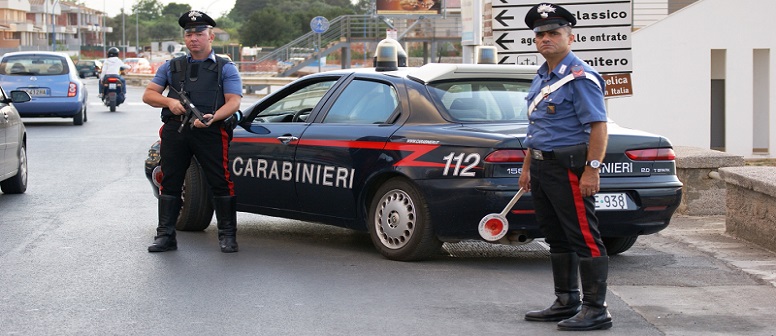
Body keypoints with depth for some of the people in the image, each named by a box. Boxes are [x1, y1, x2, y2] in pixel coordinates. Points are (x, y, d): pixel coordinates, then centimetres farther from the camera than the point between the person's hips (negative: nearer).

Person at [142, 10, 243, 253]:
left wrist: (212, 117, -21)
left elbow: (234, 101, -2)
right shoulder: (171, 67, 21)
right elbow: (148, 94, 17)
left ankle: (227, 236, 3)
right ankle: (165, 235, 8)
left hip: (211, 131, -3)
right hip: (175, 130, 3)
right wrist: (169, 102, -5)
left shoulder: (226, 68, 11)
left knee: (221, 183, -5)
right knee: (170, 183, 2)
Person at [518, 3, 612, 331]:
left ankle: (595, 310, -5)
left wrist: (592, 169, -24)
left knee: (584, 239, -7)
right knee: (557, 239, 15)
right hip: (543, 168, 10)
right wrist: (527, 167, 22)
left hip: (569, 168, -10)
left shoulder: (580, 77, -13)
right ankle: (566, 303, 24)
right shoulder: (542, 76, 16)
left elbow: (598, 126, -19)